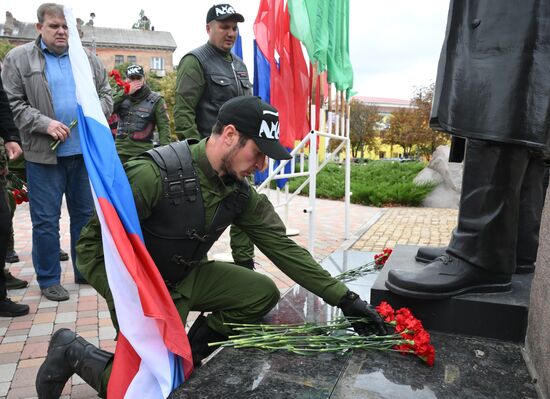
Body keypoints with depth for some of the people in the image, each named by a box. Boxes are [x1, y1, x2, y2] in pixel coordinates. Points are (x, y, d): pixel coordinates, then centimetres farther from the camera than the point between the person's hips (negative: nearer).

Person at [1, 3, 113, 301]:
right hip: (43, 153, -3)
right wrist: (44, 123, -17)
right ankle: (48, 279, 18)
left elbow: (106, 95, 13)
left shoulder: (88, 59, 12)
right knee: (45, 219, 3)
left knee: (86, 214, 11)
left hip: (84, 151, 3)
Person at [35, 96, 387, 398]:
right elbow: (92, 245, -21)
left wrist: (344, 298, -12)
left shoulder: (241, 193, -10)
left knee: (263, 292, -8)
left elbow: (283, 247, -9)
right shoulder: (154, 175, -30)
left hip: (190, 276, 6)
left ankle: (194, 347, 13)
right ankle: (74, 351, 18)